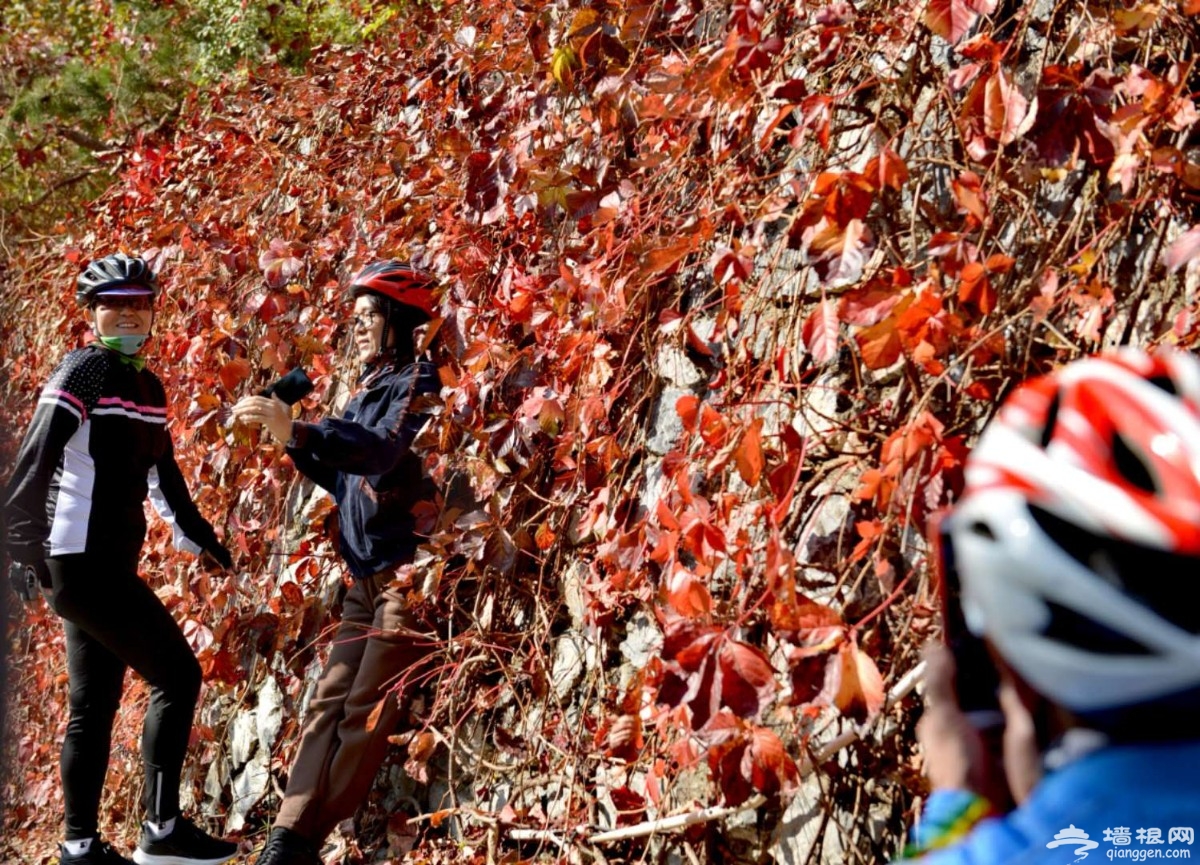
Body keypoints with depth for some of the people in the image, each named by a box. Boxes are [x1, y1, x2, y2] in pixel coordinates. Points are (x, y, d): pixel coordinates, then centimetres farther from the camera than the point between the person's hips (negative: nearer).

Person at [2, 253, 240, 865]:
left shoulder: (148, 386, 15)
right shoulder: (83, 372, -9)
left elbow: (161, 473, 27)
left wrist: (195, 535, 31)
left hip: (113, 564, 8)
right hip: (80, 562, -8)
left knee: (94, 706, 9)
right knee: (177, 676, -9)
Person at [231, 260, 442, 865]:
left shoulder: (418, 383, -8)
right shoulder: (366, 393, 18)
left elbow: (383, 451, -26)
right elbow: (345, 480, 21)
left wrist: (298, 431, -37)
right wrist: (291, 441, 7)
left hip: (405, 569, -9)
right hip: (365, 575, 9)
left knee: (366, 709, -7)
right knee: (329, 700, 1)